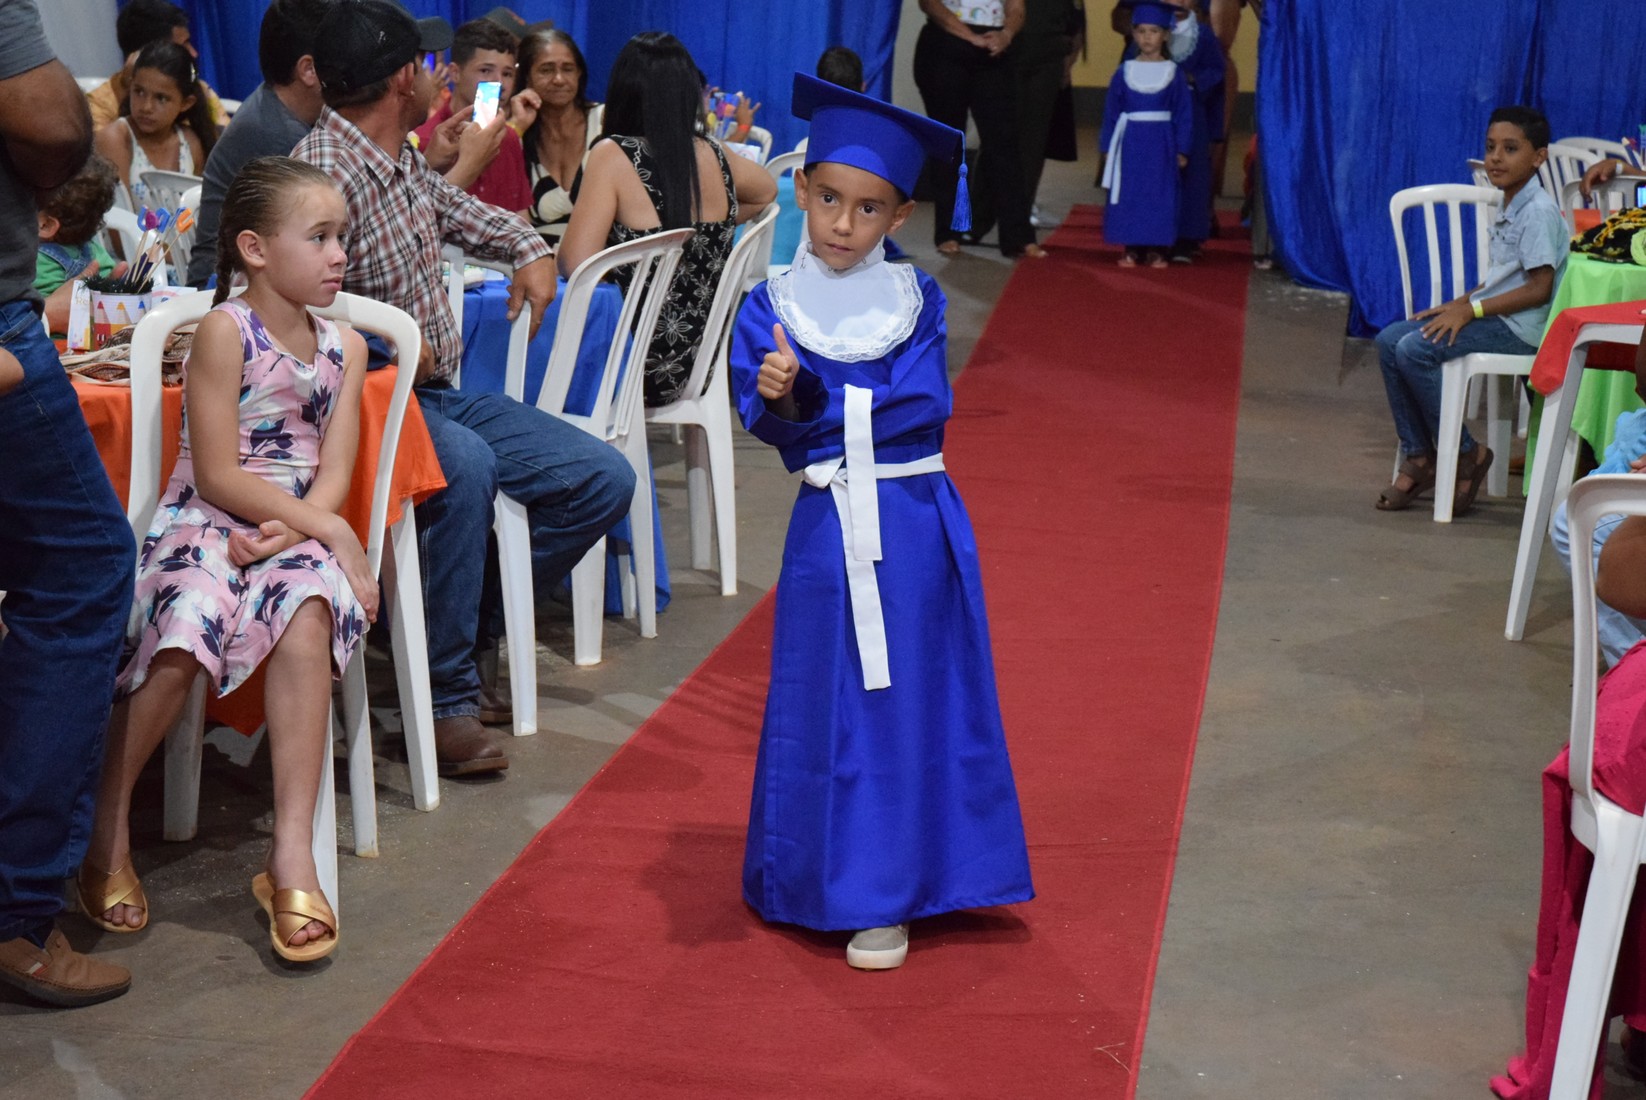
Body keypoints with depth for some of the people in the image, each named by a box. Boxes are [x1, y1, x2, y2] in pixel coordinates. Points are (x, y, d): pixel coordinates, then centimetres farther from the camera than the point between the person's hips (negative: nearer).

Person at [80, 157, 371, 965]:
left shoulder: (344, 347, 11)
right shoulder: (225, 330, -5)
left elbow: (334, 474, 5)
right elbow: (216, 477, -10)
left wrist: (285, 531, -15)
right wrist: (330, 530, -12)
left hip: (300, 529, 3)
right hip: (204, 524, -3)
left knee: (306, 616, -32)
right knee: (185, 633, -33)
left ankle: (293, 853, -33)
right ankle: (106, 832, -12)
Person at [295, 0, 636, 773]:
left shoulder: (404, 161, 10)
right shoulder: (325, 171, -18)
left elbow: (457, 210, 32)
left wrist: (529, 249, 16)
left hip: (441, 396, 9)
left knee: (604, 480, 1)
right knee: (466, 469, -40)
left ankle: (465, 620, 3)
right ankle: (445, 700, -28)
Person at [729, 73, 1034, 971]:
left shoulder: (915, 300, 4)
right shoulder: (770, 307, 2)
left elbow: (927, 403, -7)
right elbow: (765, 420, -8)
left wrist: (810, 400, -11)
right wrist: (779, 396, -29)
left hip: (915, 525, 1)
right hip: (830, 528, -1)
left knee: (913, 696, 4)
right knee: (831, 703, 4)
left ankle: (886, 894, 13)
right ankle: (826, 873, 20)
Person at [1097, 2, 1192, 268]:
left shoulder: (1173, 73, 1)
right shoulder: (1124, 72, 3)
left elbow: (1184, 114, 3)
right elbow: (1111, 114, 7)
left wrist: (1182, 150, -2)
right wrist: (1107, 148, 3)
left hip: (1161, 144, -1)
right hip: (1130, 143, 1)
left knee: (1160, 195, 0)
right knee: (1128, 195, 0)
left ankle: (1156, 249, 7)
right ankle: (1131, 249, 8)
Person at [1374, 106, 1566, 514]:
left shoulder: (1539, 212, -13)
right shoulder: (1509, 208, 16)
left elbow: (1539, 289, -19)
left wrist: (1471, 309, -20)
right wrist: (1458, 304, 6)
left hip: (1518, 327, -10)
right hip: (1493, 316, 10)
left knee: (1415, 350, -24)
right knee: (1390, 340, -1)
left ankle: (1464, 455, -10)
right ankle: (1418, 457, 2)